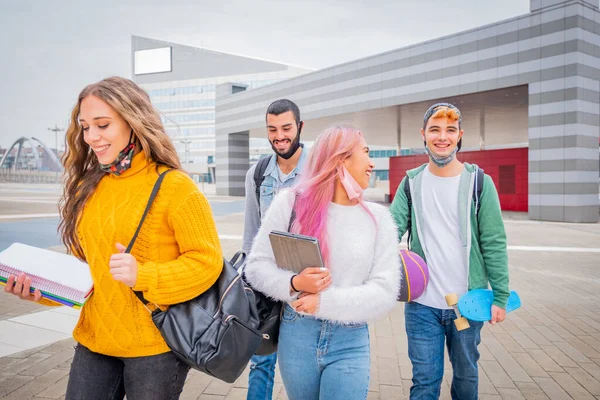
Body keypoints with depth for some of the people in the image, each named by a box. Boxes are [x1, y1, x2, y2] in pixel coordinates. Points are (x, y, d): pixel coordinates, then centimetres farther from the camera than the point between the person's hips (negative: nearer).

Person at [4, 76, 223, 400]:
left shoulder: (172, 186, -14)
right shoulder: (86, 188, 4)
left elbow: (207, 261, -15)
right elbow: (85, 265, 13)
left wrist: (143, 276, -26)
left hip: (156, 345, -5)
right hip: (94, 340, 5)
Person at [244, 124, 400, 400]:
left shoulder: (378, 217, -1)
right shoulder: (291, 202, -5)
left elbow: (385, 291, -8)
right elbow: (257, 266, -3)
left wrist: (324, 302, -19)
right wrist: (293, 284, -21)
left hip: (350, 342, 0)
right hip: (296, 335, 0)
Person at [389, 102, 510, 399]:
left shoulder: (479, 182, -3)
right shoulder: (412, 183, 1)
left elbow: (494, 244, -3)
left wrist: (500, 296, -4)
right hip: (421, 303, 0)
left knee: (466, 373, 19)